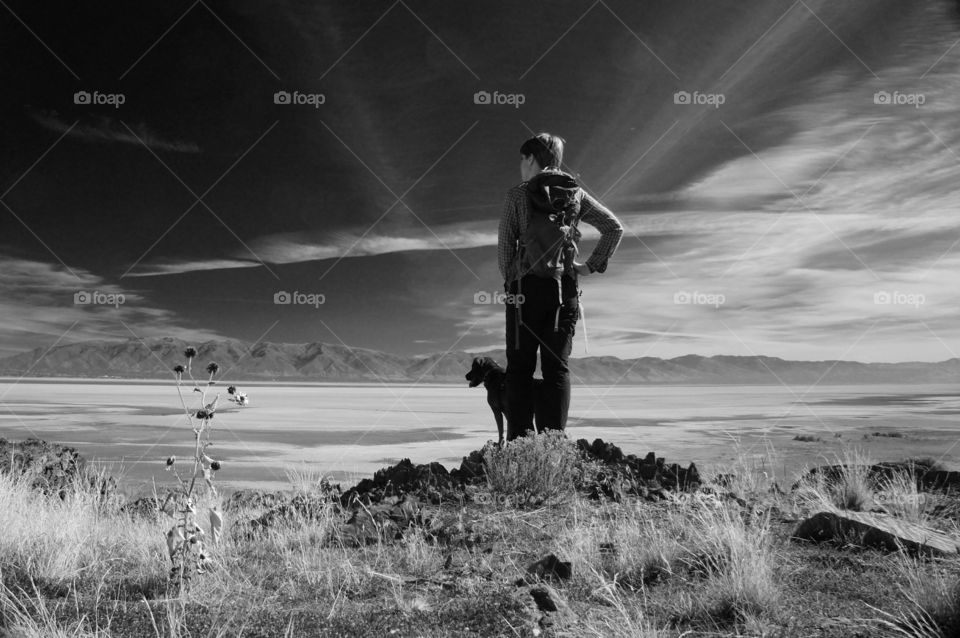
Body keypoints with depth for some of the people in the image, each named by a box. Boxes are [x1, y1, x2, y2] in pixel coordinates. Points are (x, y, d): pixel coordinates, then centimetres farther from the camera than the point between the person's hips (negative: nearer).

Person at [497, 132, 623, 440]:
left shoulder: (518, 195, 0)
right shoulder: (576, 194, 10)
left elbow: (504, 245, -1)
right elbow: (615, 227, 9)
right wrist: (591, 265, 11)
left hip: (526, 288, -3)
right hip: (565, 288, 3)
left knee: (520, 366, 3)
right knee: (557, 367, 6)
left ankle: (519, 440, -2)